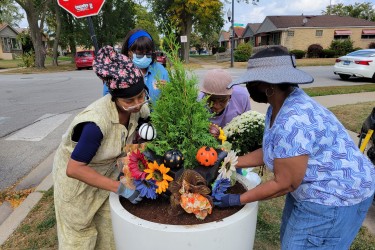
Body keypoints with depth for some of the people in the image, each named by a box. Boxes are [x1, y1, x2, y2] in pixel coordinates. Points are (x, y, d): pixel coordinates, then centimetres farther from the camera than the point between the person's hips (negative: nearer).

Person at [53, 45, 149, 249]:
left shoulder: (137, 106, -21)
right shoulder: (97, 121, -39)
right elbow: (74, 169, -33)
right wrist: (120, 188, -33)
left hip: (106, 171, 5)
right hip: (75, 174, -5)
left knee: (109, 230, 15)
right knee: (80, 233, 17)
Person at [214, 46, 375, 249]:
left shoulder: (292, 122, -34)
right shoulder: (278, 107, -3)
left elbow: (283, 185, -26)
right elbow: (269, 152, 5)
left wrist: (237, 200, -17)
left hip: (334, 196, -9)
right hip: (312, 188, 9)